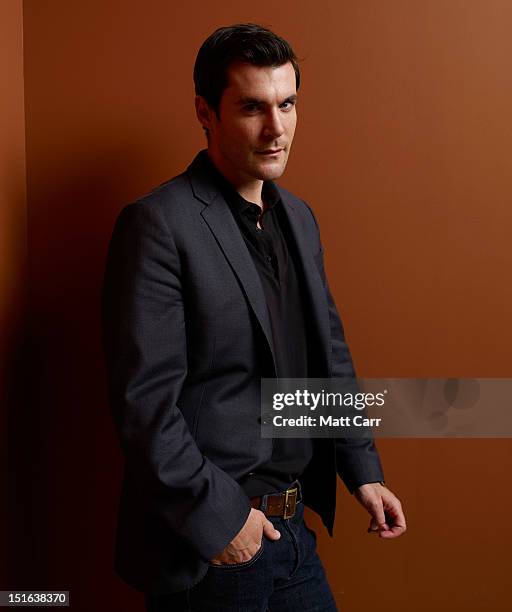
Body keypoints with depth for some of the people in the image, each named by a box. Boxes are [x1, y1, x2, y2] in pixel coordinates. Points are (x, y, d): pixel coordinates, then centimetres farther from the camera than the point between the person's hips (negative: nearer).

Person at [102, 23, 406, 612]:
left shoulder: (298, 217, 7)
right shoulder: (158, 224, -17)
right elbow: (144, 398, -20)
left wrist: (363, 471, 7)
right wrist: (217, 518, -17)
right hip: (207, 542, -6)